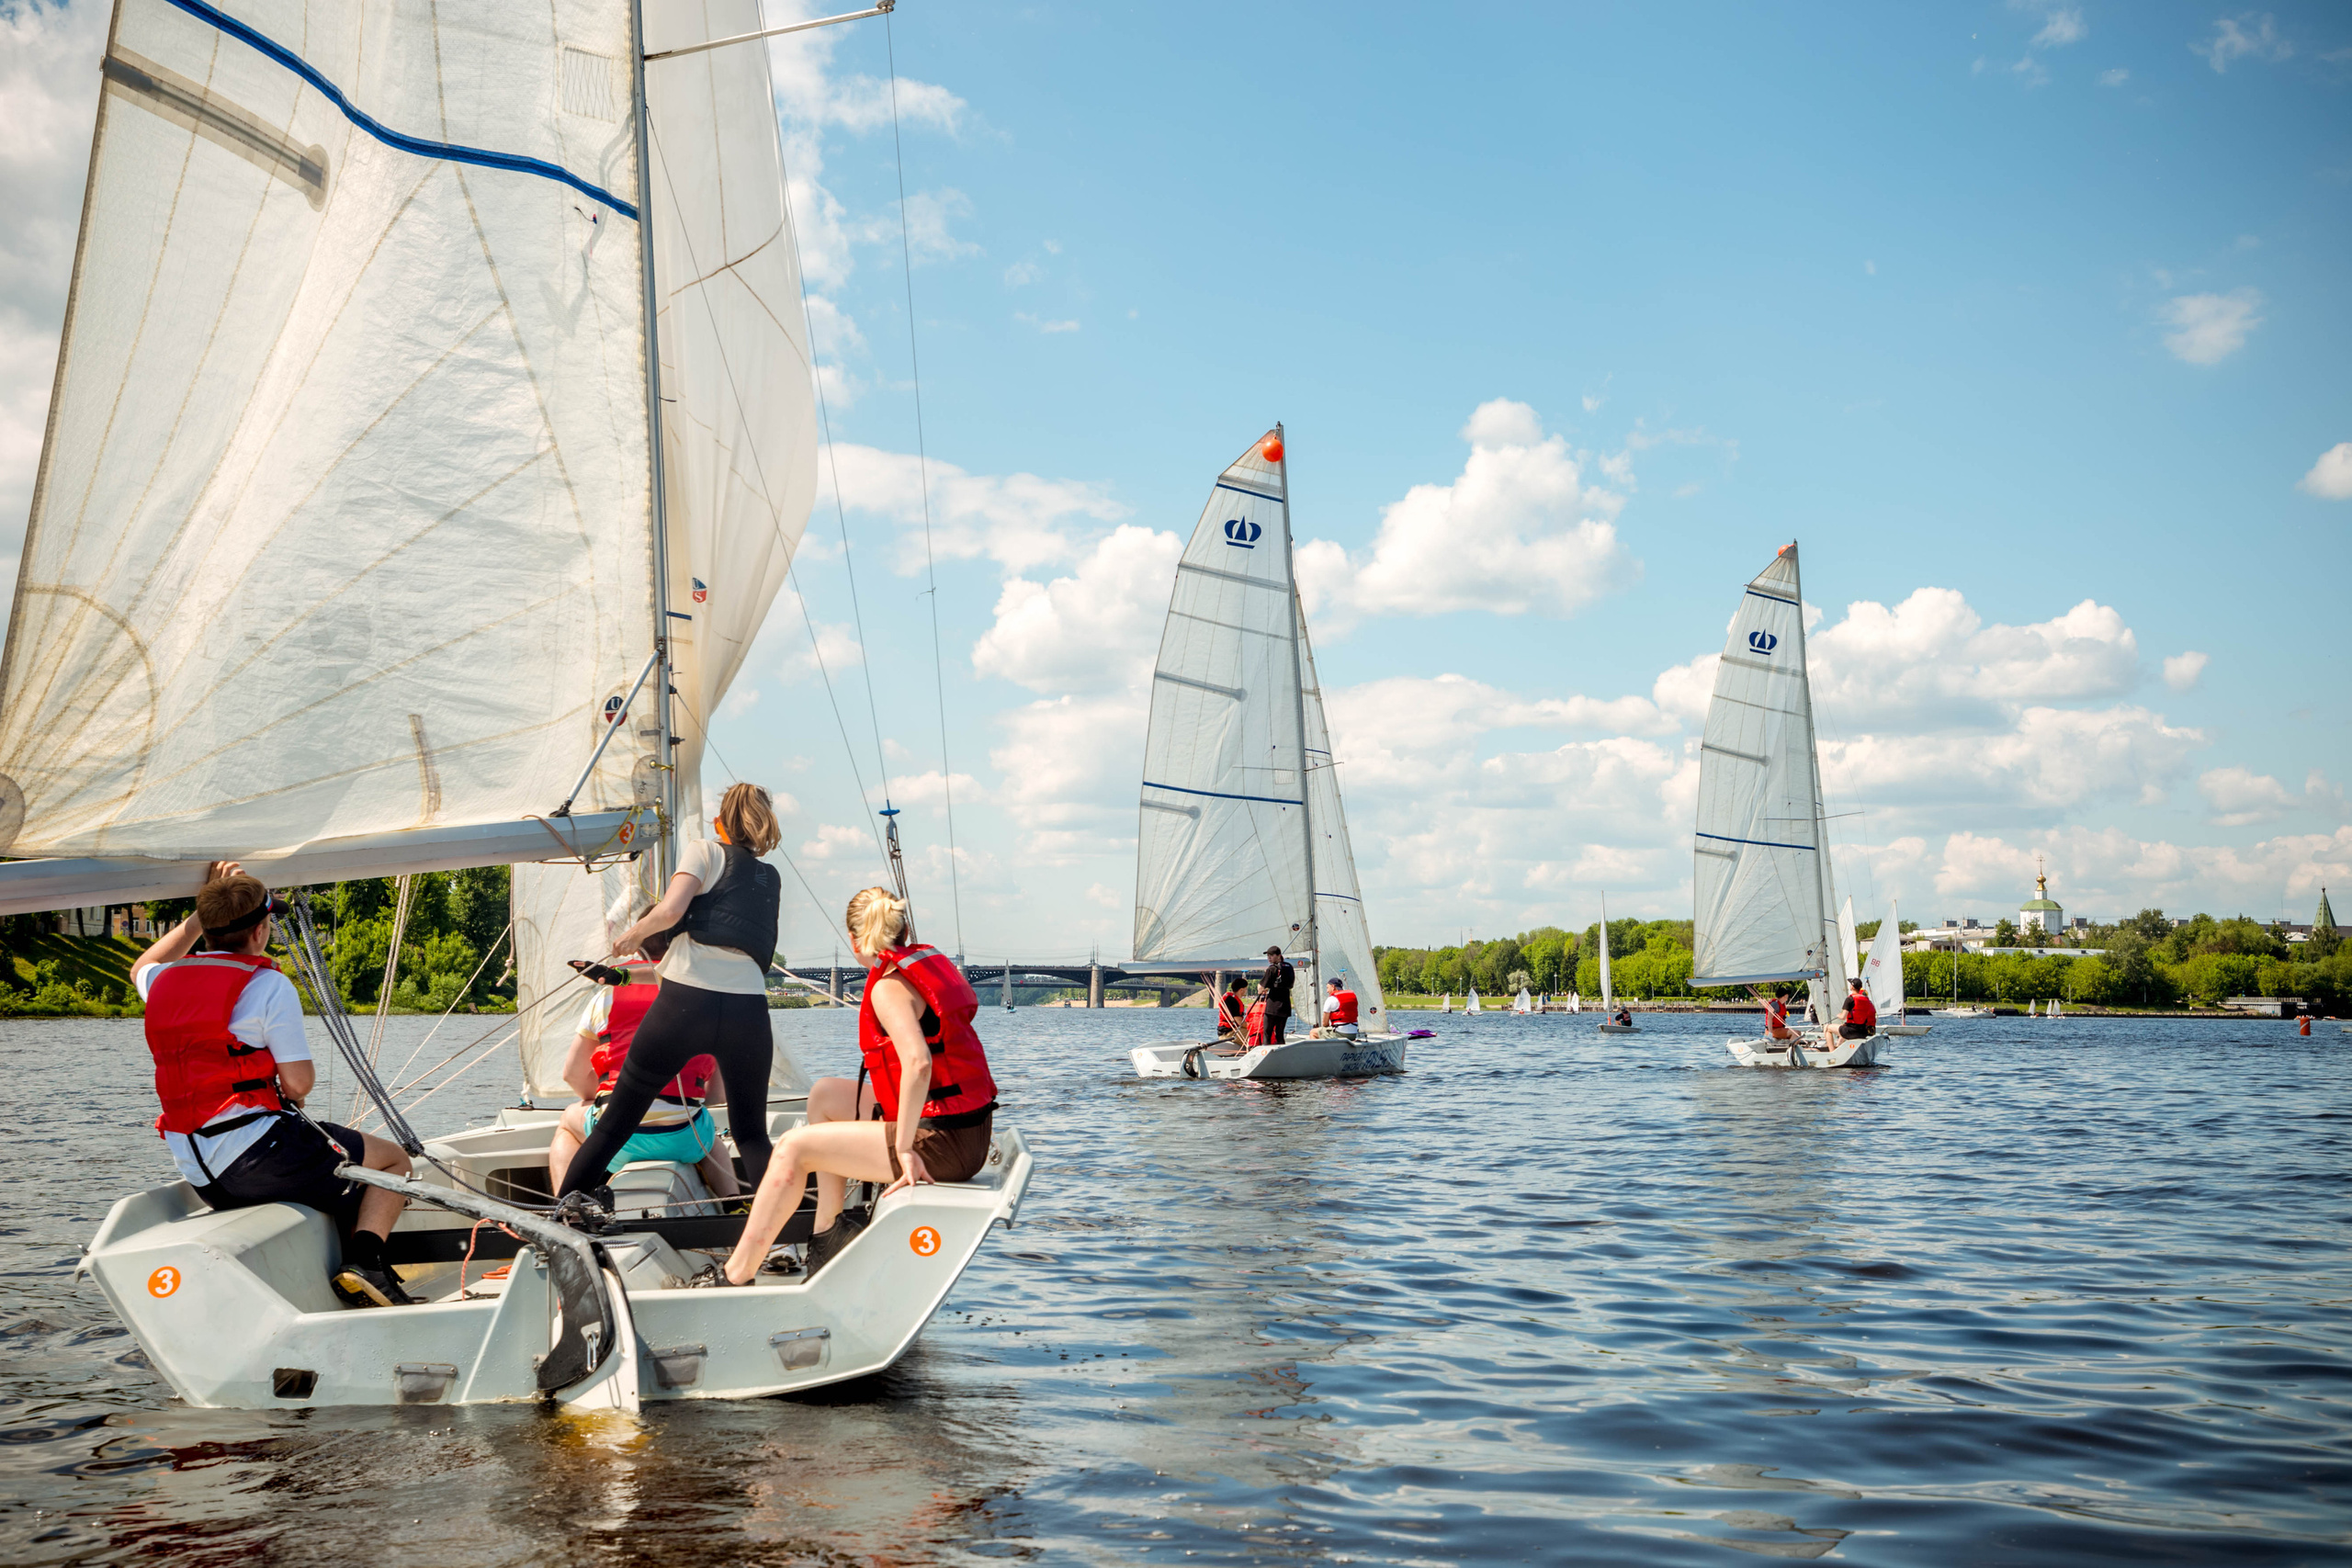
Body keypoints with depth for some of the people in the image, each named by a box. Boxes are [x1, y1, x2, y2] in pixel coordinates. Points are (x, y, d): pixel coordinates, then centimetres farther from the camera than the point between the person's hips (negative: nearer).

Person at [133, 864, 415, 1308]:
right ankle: (364, 1260, -13)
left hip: (200, 1178, 8)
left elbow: (143, 968, 38)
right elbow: (299, 1083, -13)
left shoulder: (166, 982, 9)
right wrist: (290, 1091, 11)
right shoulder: (269, 985, -12)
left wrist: (199, 917, 31)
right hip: (257, 1156, -8)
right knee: (393, 1160, 8)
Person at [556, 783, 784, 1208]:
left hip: (686, 1000, -3)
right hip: (748, 1008, 3)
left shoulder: (704, 851, 9)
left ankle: (565, 1206, 11)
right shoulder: (772, 878, 23)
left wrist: (633, 934, 11)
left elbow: (670, 910, -9)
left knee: (619, 1115, 10)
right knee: (751, 1133, 12)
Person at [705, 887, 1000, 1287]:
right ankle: (829, 1228, 24)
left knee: (793, 1148, -5)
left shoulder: (888, 986, -15)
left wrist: (904, 1149, -26)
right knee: (824, 1094, 21)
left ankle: (735, 1277, 3)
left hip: (941, 1144, -9)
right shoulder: (932, 959, 12)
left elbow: (917, 1063, -30)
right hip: (972, 1132, 9)